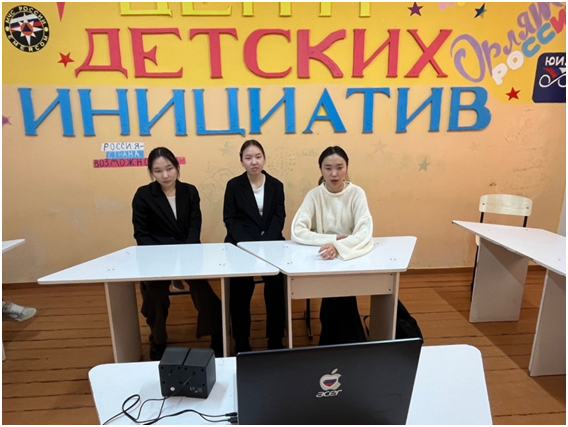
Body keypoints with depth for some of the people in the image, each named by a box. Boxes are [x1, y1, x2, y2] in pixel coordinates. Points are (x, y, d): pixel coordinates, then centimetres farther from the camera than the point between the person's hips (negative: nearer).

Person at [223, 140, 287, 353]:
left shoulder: (276, 185, 11)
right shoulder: (233, 185, 6)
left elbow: (279, 218, 2)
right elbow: (229, 219, 0)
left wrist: (265, 243, -15)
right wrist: (248, 244, -17)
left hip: (270, 242, 1)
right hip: (241, 244, -1)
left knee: (276, 283, -21)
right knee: (241, 288, -21)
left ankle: (275, 340, -1)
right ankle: (241, 341, 1)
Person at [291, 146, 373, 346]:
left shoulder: (356, 193, -8)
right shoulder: (314, 195, -6)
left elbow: (365, 233, -21)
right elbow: (297, 232, -18)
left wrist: (339, 246, -39)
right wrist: (332, 238, -26)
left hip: (350, 259, 0)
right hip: (321, 260, 0)